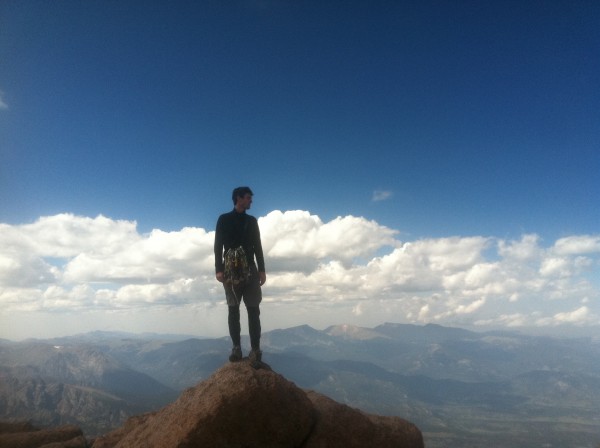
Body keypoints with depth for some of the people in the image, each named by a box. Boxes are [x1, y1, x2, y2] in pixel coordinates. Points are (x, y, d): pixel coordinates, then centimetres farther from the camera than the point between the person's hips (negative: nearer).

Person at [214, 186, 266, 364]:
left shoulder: (252, 221, 14)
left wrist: (261, 270, 3)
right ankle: (236, 347, 6)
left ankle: (255, 348, -3)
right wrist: (219, 269, -11)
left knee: (253, 310, -4)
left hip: (250, 270, 2)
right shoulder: (224, 219, 4)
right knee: (233, 310, 0)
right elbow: (218, 246, -1)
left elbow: (258, 247, 12)